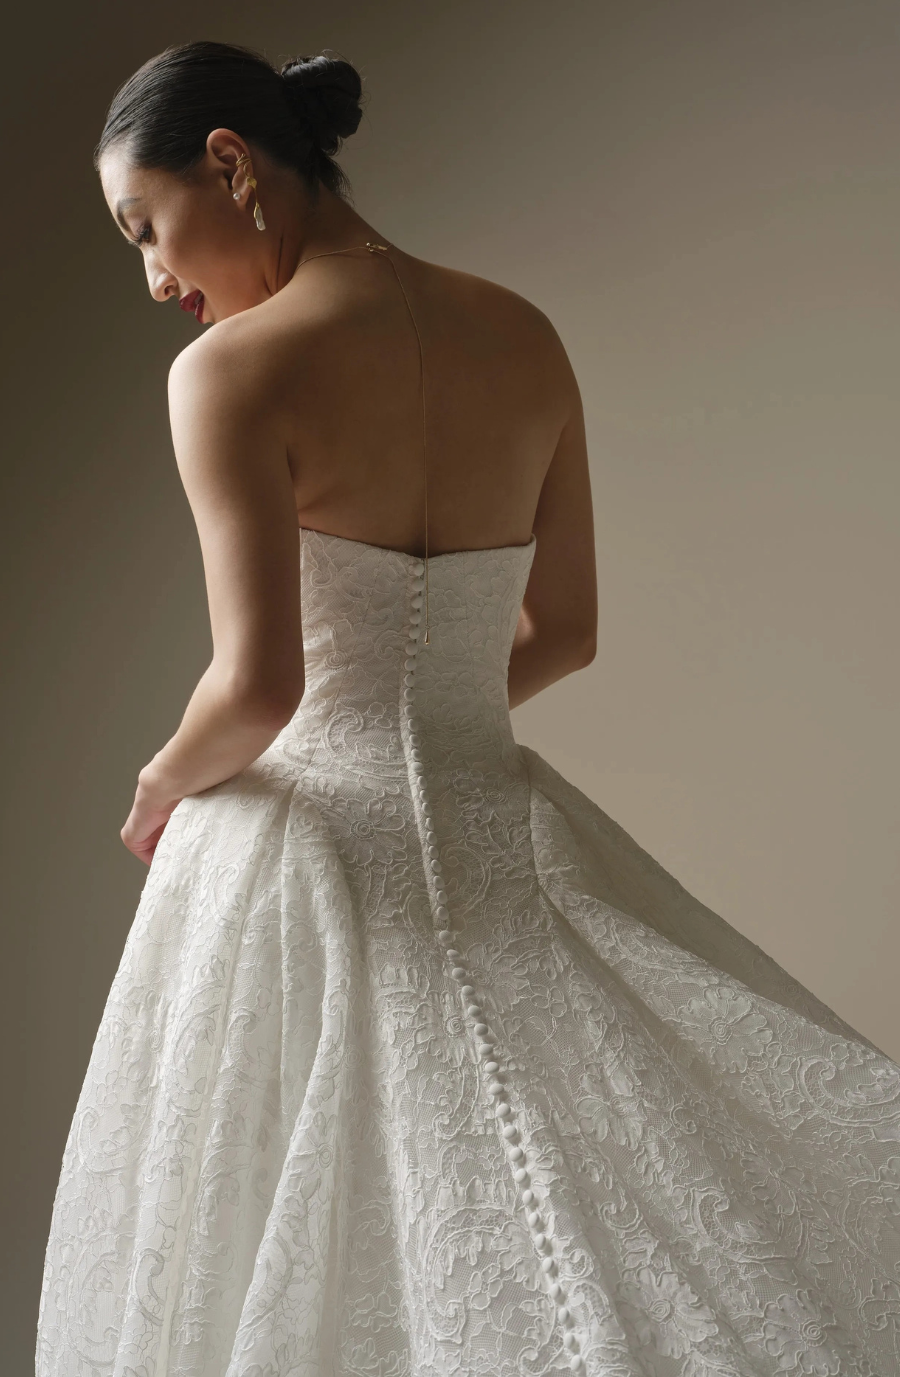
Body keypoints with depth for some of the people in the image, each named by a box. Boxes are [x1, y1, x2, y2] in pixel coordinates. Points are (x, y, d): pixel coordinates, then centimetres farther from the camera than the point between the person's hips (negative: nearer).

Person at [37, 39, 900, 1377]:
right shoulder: (525, 337, 4)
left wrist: (165, 785, -1)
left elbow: (260, 684, -21)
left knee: (293, 1258, 9)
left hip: (309, 847, -5)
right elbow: (564, 631, 10)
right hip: (499, 830, 5)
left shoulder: (232, 370, -14)